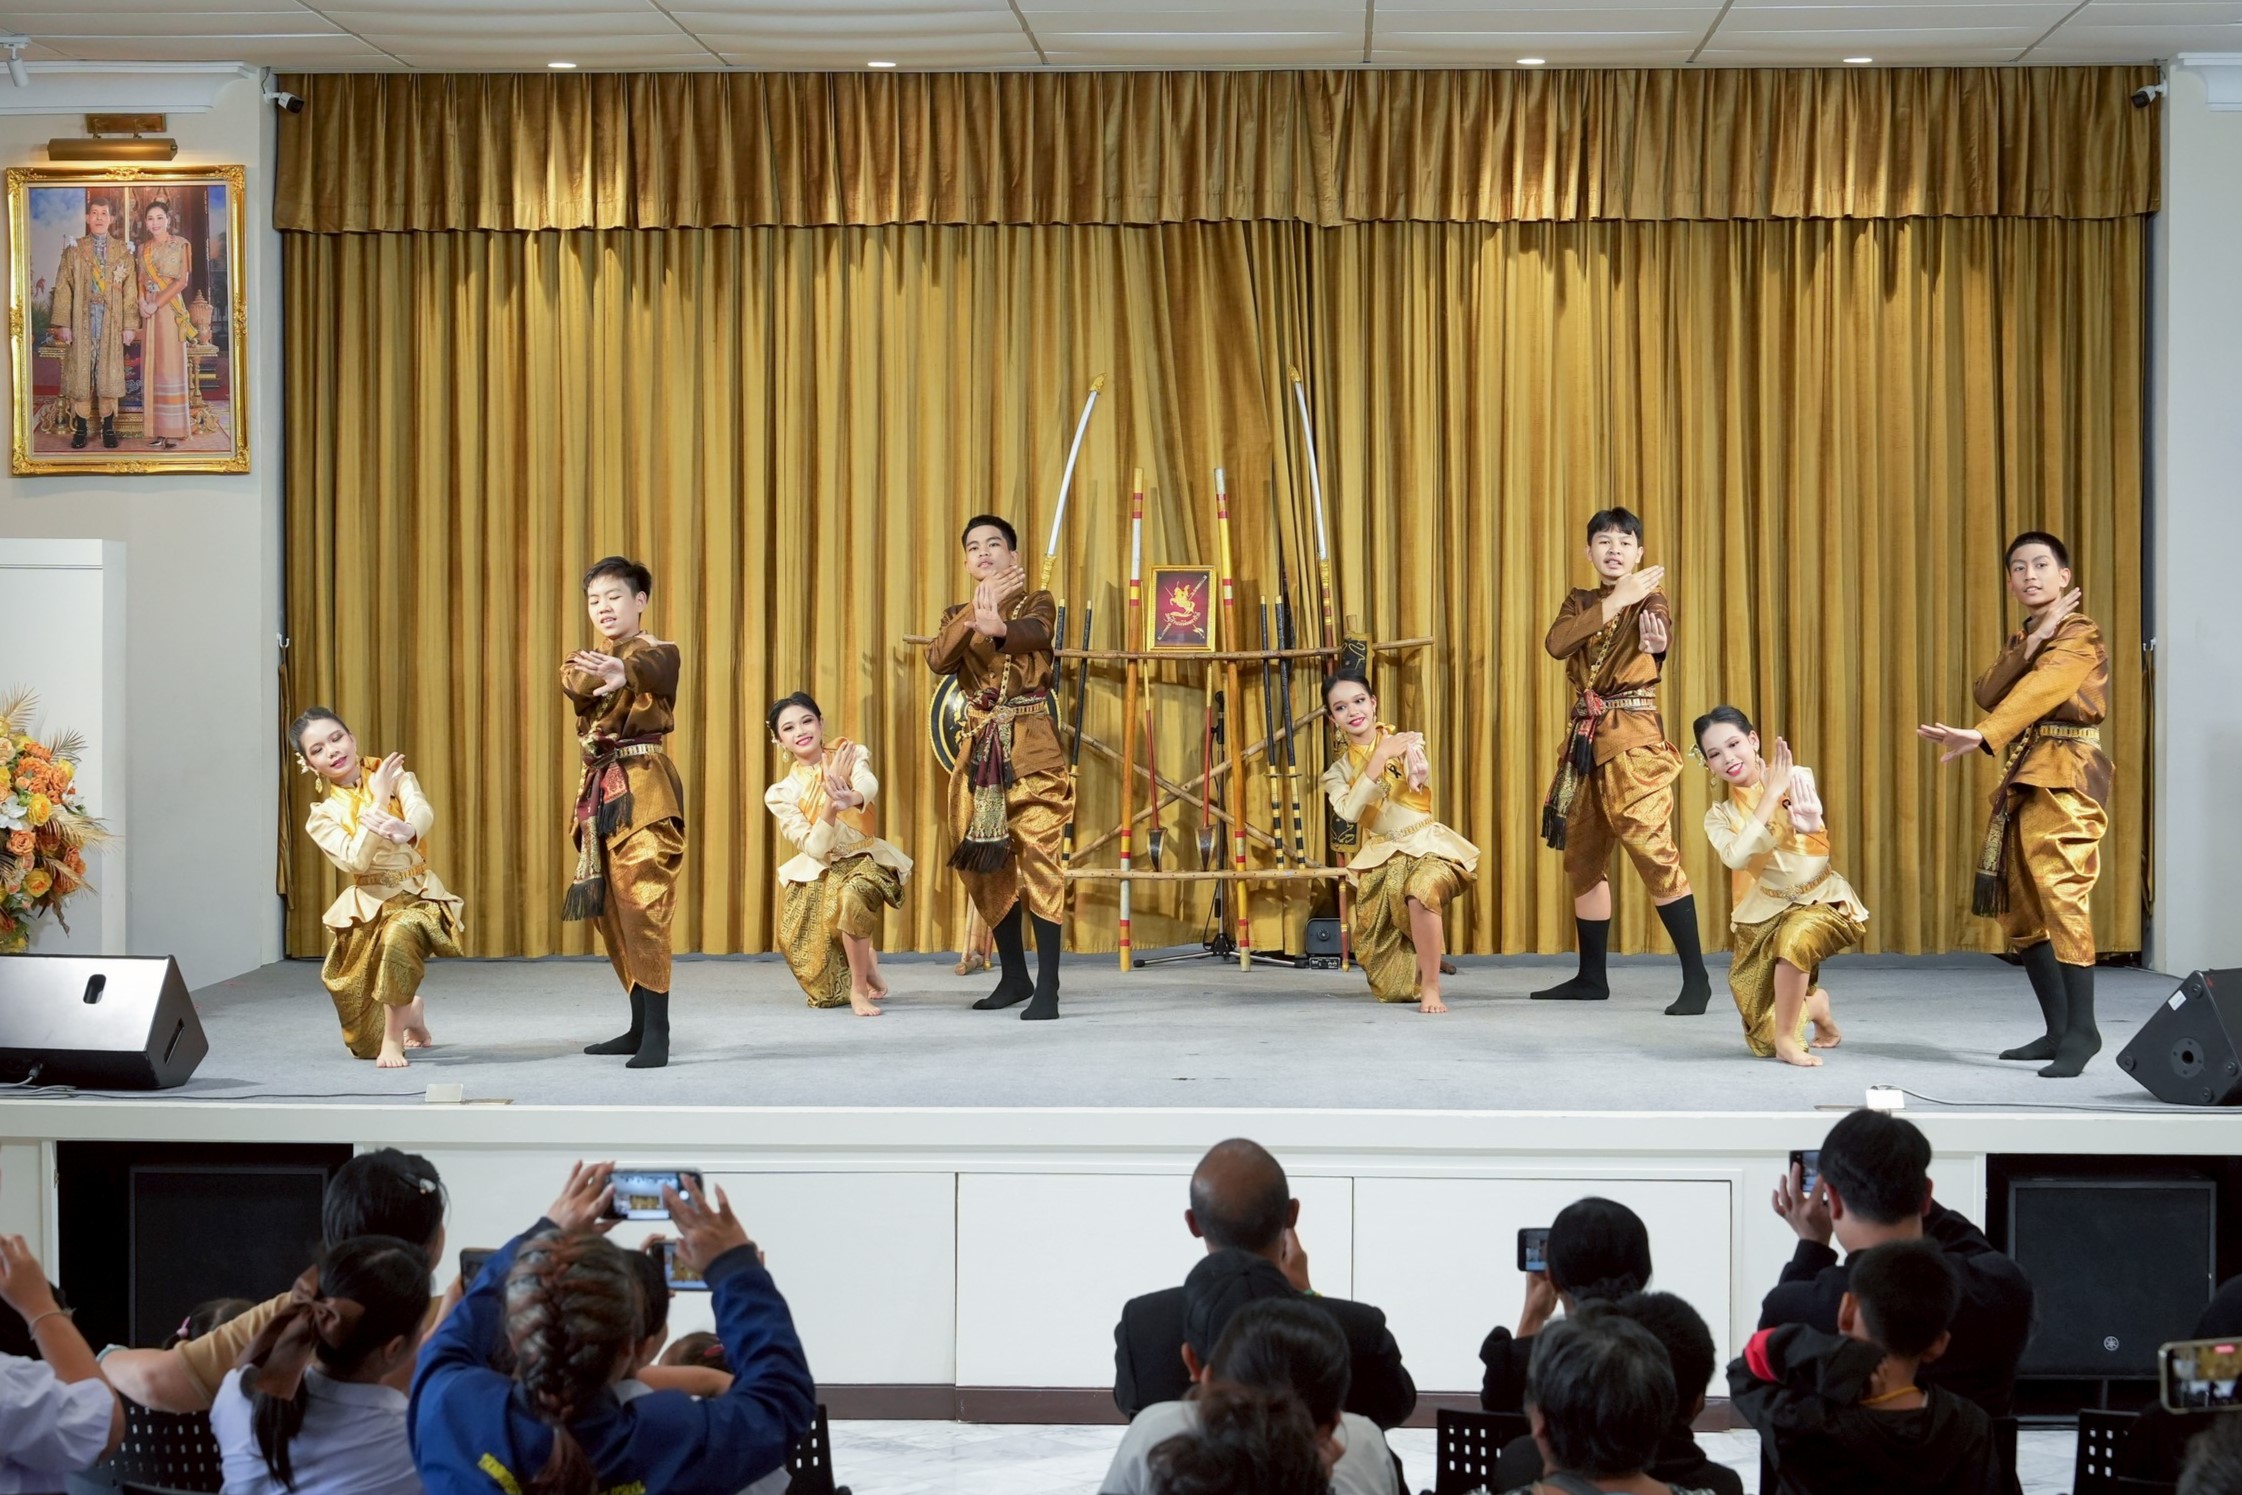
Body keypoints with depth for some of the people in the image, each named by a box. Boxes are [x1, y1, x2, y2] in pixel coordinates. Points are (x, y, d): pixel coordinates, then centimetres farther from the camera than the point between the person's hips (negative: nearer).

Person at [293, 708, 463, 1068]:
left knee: (398, 935, -42)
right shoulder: (322, 817, 2)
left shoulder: (395, 775, 1)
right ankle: (411, 1013, 44)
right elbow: (355, 861, -17)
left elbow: (423, 812, -22)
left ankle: (395, 1036, -24)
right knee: (365, 1046, 8)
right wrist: (379, 800, -22)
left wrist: (407, 831, -46)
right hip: (368, 908, 2)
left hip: (419, 896, -2)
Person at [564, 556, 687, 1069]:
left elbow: (651, 671, -31)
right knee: (608, 910, 9)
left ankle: (657, 1035, -15)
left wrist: (622, 671, -54)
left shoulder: (658, 652, -4)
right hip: (598, 787, 7)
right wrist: (601, 673, -32)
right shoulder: (588, 660, 16)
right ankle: (640, 1026, 19)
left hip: (644, 787, -7)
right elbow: (574, 682, -10)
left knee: (642, 905, -15)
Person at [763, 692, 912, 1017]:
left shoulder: (851, 755, -9)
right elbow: (815, 847, -18)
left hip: (864, 859, -2)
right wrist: (833, 800, -34)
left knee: (851, 896, -41)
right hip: (817, 874, 2)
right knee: (826, 993, 5)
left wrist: (851, 799, -58)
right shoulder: (781, 793, -7)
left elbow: (869, 784, -33)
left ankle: (860, 988, -23)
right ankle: (867, 962, 40)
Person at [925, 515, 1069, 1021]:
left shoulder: (1036, 604, 2)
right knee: (988, 867, 8)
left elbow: (1031, 632, -25)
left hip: (1031, 752, -5)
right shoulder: (957, 615, 13)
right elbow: (938, 660, -9)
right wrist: (978, 611, -23)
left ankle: (1047, 987, -14)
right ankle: (1013, 976, 20)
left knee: (1037, 861, -12)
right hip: (979, 753, 5)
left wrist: (998, 628, -49)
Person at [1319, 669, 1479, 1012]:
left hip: (1427, 845, -3)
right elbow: (1350, 811, -18)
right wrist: (1379, 758, -25)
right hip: (1382, 857, 3)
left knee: (1420, 895, -41)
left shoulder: (1405, 741, -2)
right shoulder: (1338, 772, 4)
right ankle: (1413, 985, 40)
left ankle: (1431, 988, -28)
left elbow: (1420, 783, -23)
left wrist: (1414, 761, -45)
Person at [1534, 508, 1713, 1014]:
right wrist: (1616, 600, -17)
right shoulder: (1580, 602, 13)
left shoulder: (1649, 598, -3)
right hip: (1585, 736, 7)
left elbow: (1660, 630, -29)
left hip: (1633, 738, -7)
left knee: (1653, 849, -17)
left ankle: (1696, 979, -16)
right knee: (1582, 855, 11)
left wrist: (1656, 639, -54)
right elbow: (1557, 643, -10)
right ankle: (1591, 977, 23)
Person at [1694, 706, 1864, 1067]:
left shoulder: (1797, 779, -8)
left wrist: (1809, 825, -56)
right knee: (1764, 1042, -1)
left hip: (1823, 901, -3)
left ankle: (1788, 1038, -18)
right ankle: (1815, 1004, 33)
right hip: (1765, 916, 3)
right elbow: (1736, 858, -22)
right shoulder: (1719, 816, 0)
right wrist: (1770, 795, -23)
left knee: (1794, 937, -40)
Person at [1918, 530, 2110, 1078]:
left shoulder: (2080, 635, -6)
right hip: (2021, 781, 9)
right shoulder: (2020, 642, 20)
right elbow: (1987, 693, 2)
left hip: (2066, 777, -9)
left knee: (2061, 894, -21)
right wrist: (2029, 642, -12)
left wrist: (1980, 737, -37)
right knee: (2020, 909, 9)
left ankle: (2081, 1030, -22)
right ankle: (2057, 1031, 15)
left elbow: (2038, 690, -23)